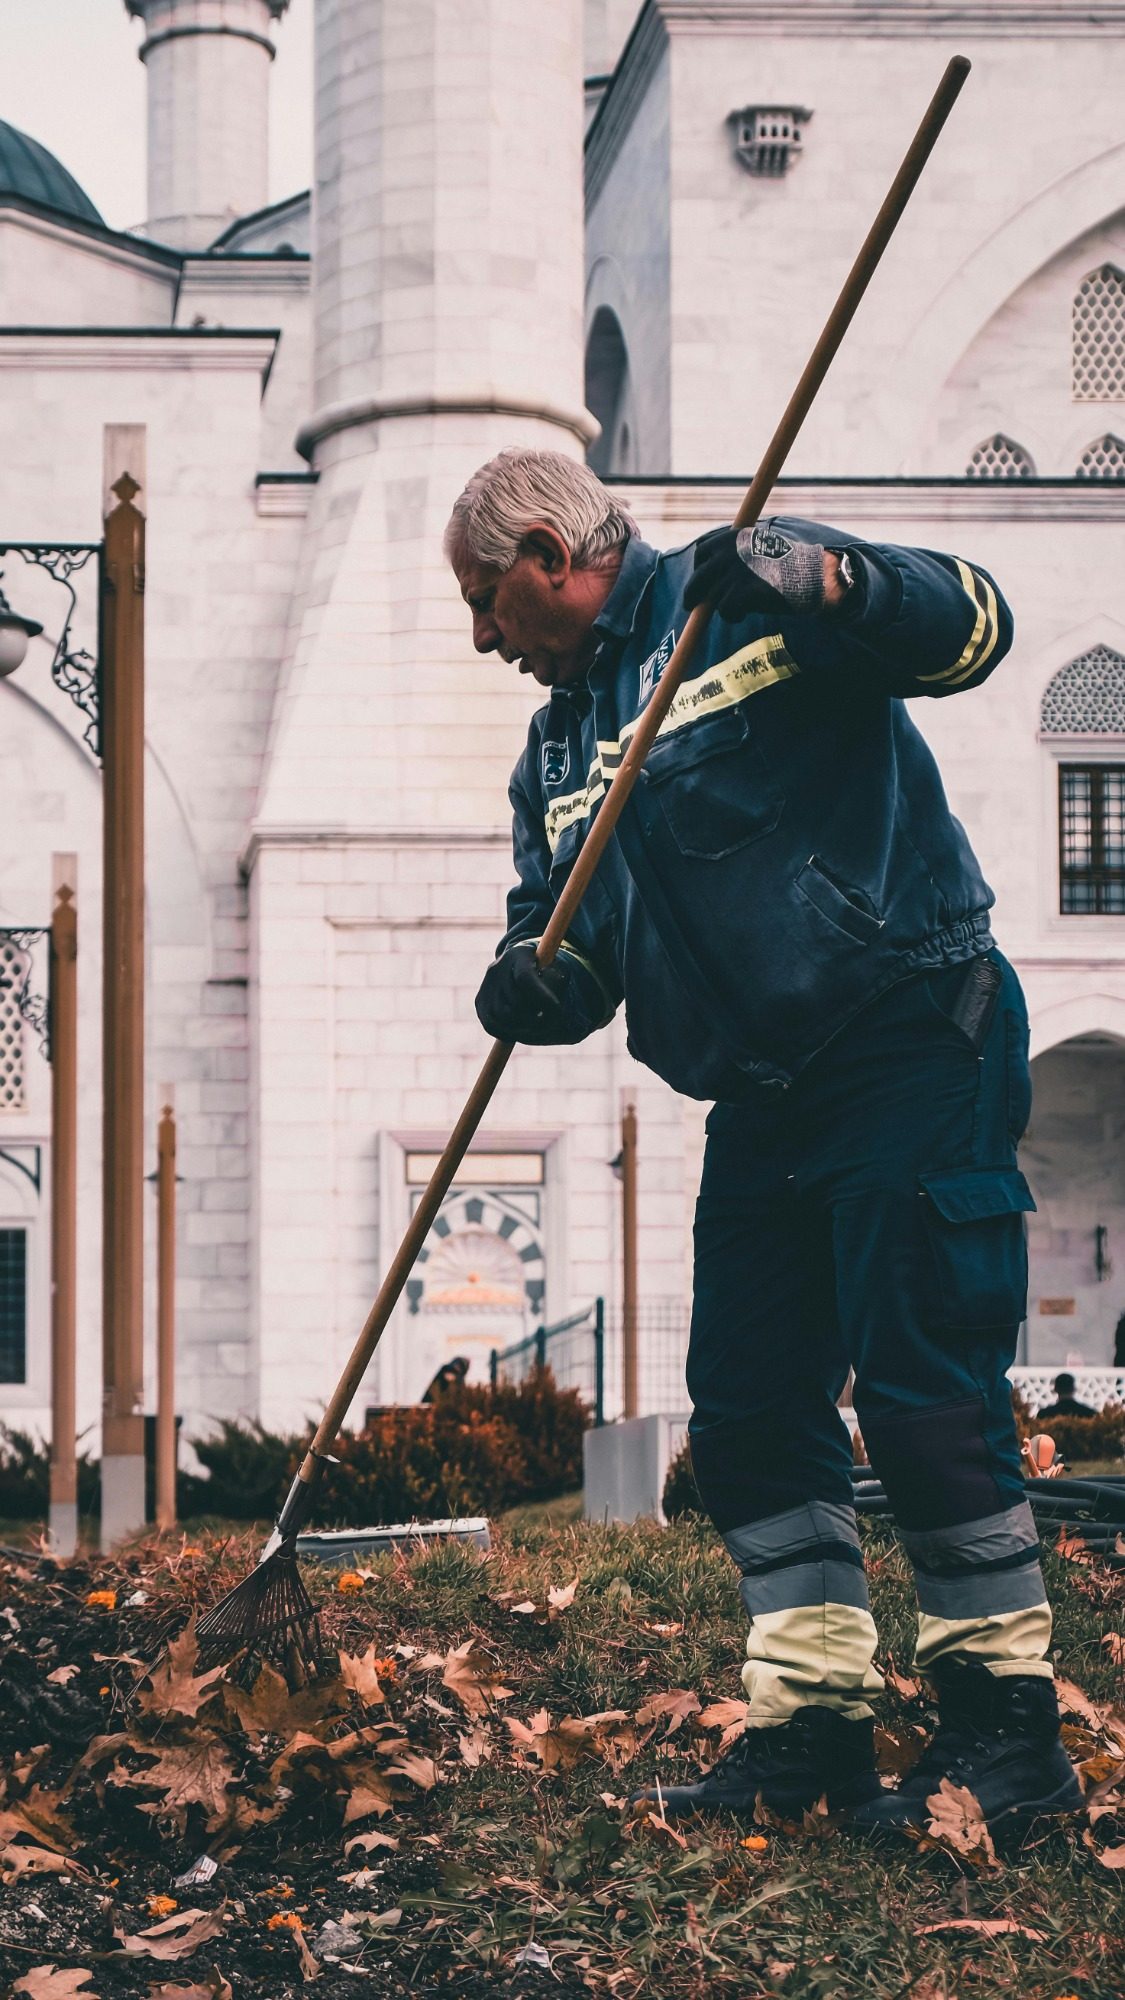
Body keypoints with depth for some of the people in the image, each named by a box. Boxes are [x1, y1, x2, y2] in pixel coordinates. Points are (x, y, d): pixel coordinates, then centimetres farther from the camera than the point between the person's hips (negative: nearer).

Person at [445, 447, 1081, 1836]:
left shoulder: (737, 600, -4)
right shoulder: (556, 756, 17)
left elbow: (970, 625, -13)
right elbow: (571, 941, 13)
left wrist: (823, 584, -30)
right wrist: (538, 983, -11)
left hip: (913, 1048, -8)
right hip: (766, 1098, 9)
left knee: (924, 1393, -10)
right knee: (747, 1409, 6)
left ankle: (1007, 1732, 0)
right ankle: (811, 1721, 13)